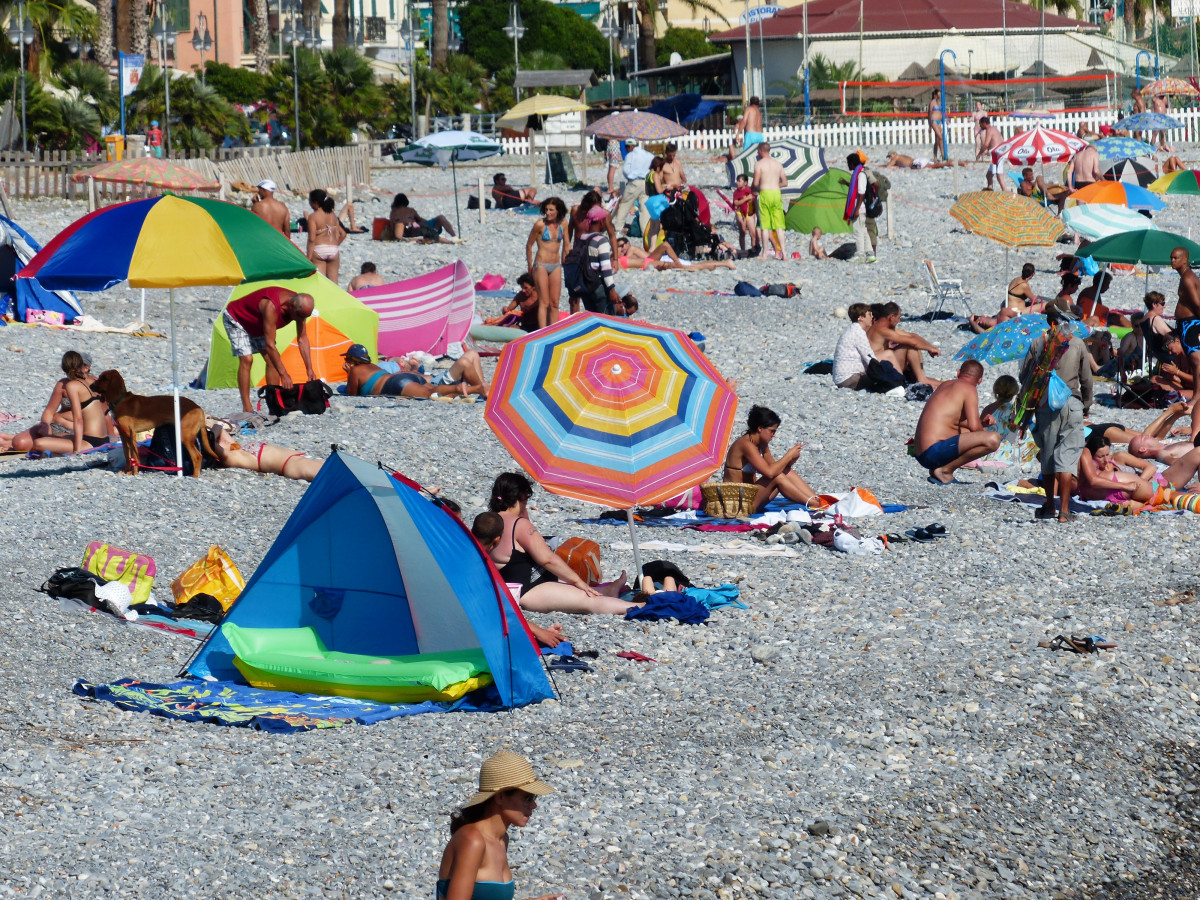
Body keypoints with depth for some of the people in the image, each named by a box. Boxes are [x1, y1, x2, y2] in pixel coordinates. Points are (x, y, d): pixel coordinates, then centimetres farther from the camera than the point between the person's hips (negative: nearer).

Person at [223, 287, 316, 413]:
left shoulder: (300, 308, -21)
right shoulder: (271, 307, -43)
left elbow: (302, 339, -11)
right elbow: (269, 345, -42)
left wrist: (309, 369, -16)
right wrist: (284, 374, -42)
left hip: (256, 326, 8)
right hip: (235, 318, -8)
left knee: (272, 360, -4)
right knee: (246, 359, -20)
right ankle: (247, 408, -20)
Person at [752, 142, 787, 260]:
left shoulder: (759, 164, -4)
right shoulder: (778, 164, 10)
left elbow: (755, 183, -10)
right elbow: (785, 182, 11)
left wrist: (753, 188, 10)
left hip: (765, 194, -4)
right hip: (777, 193, 4)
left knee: (765, 226, 0)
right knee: (778, 225, 5)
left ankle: (764, 253, 2)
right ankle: (782, 252, -2)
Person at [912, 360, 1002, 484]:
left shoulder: (944, 385, 22)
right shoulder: (969, 389, -4)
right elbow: (974, 427, -14)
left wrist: (982, 422, 20)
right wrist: (984, 432, 8)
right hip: (935, 450, -10)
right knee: (993, 439, -22)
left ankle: (936, 469, 11)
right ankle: (945, 470, -11)